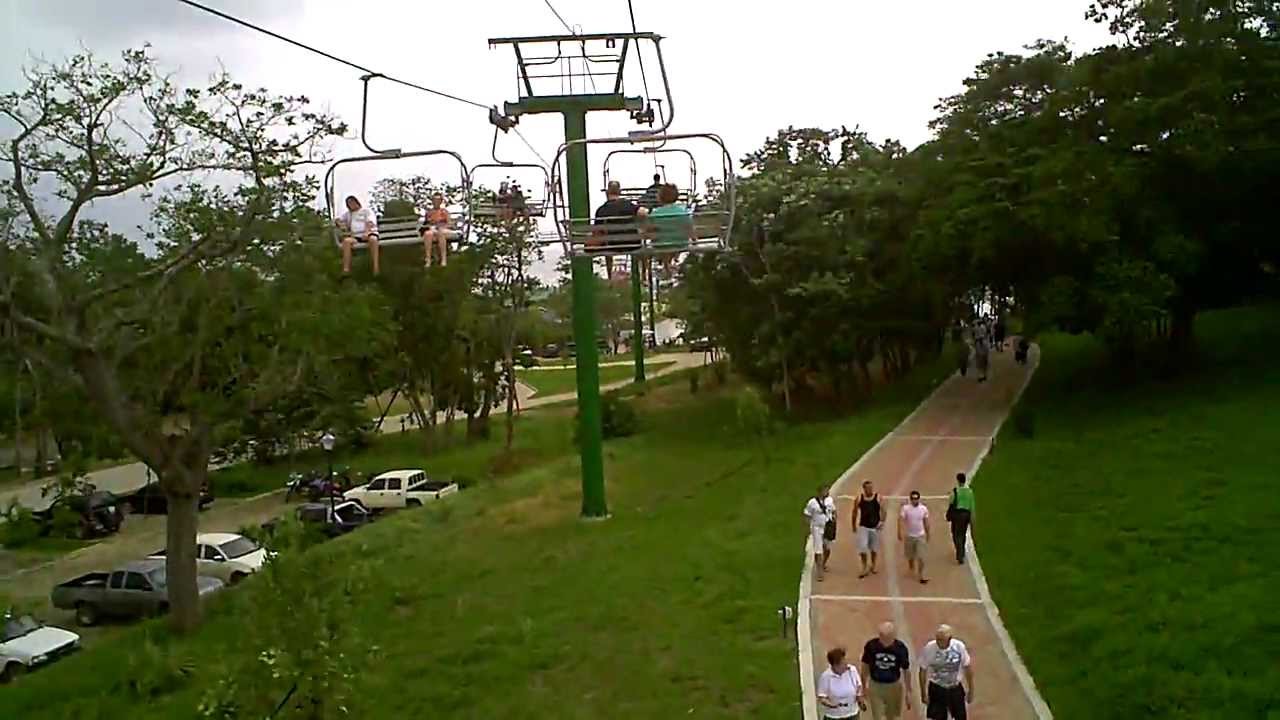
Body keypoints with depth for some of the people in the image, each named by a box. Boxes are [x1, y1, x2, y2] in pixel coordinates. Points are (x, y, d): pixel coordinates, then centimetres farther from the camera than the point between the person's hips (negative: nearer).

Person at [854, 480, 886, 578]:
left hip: (875, 526, 0)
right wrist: (854, 524, 10)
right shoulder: (859, 498, -2)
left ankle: (873, 565, 34)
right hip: (863, 526, 0)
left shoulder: (878, 497, -5)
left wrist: (882, 521, -19)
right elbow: (855, 512, 8)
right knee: (862, 547, -9)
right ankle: (864, 568, 3)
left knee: (874, 548, 13)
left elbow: (883, 510, -5)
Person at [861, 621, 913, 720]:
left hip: (894, 687, 1)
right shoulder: (871, 645, -20)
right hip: (875, 686, -1)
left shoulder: (901, 647, -19)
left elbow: (906, 670, -6)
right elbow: (865, 665, -3)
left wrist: (908, 691, 0)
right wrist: (864, 685, 5)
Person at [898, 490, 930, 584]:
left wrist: (927, 534, 15)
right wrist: (899, 533, -21)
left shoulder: (924, 508, -2)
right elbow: (901, 521, -13)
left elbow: (926, 522, 9)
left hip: (920, 536, 0)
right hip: (909, 536, 0)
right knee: (910, 556, 14)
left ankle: (921, 576, -3)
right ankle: (911, 569, 41)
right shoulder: (905, 508, -9)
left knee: (921, 557, -8)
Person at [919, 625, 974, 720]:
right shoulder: (929, 648, -21)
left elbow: (967, 667, -2)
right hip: (936, 689, -2)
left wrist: (970, 690, 4)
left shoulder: (959, 647, -17)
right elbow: (923, 671, -9)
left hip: (956, 688, 2)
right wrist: (923, 693, -4)